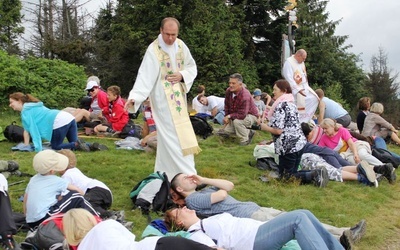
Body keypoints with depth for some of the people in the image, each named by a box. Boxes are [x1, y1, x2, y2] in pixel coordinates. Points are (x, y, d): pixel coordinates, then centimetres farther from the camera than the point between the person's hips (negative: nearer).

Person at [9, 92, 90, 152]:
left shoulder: (25, 111, 3)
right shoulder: (33, 106, 31)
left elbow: (33, 130, -3)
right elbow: (27, 129, 31)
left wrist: (38, 150, -4)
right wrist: (26, 146, 31)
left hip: (59, 122, -9)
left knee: (55, 146, 9)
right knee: (73, 143, 20)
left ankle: (77, 145, -11)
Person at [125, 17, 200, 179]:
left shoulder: (181, 45, 3)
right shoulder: (153, 50, -14)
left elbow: (192, 67, 12)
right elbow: (145, 75, -21)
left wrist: (182, 75, -9)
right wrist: (134, 97, -33)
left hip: (179, 98, 6)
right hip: (163, 100, -6)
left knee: (167, 136, 13)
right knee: (173, 136, -6)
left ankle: (164, 173, 24)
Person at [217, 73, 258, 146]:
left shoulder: (245, 96, -37)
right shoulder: (228, 91, -14)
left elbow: (242, 115, -39)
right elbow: (227, 105, 4)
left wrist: (229, 116, -27)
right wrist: (226, 117, -3)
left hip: (250, 116, -8)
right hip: (235, 116, 8)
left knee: (237, 121, -40)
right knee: (223, 132, 7)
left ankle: (245, 140, -15)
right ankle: (248, 132, 18)